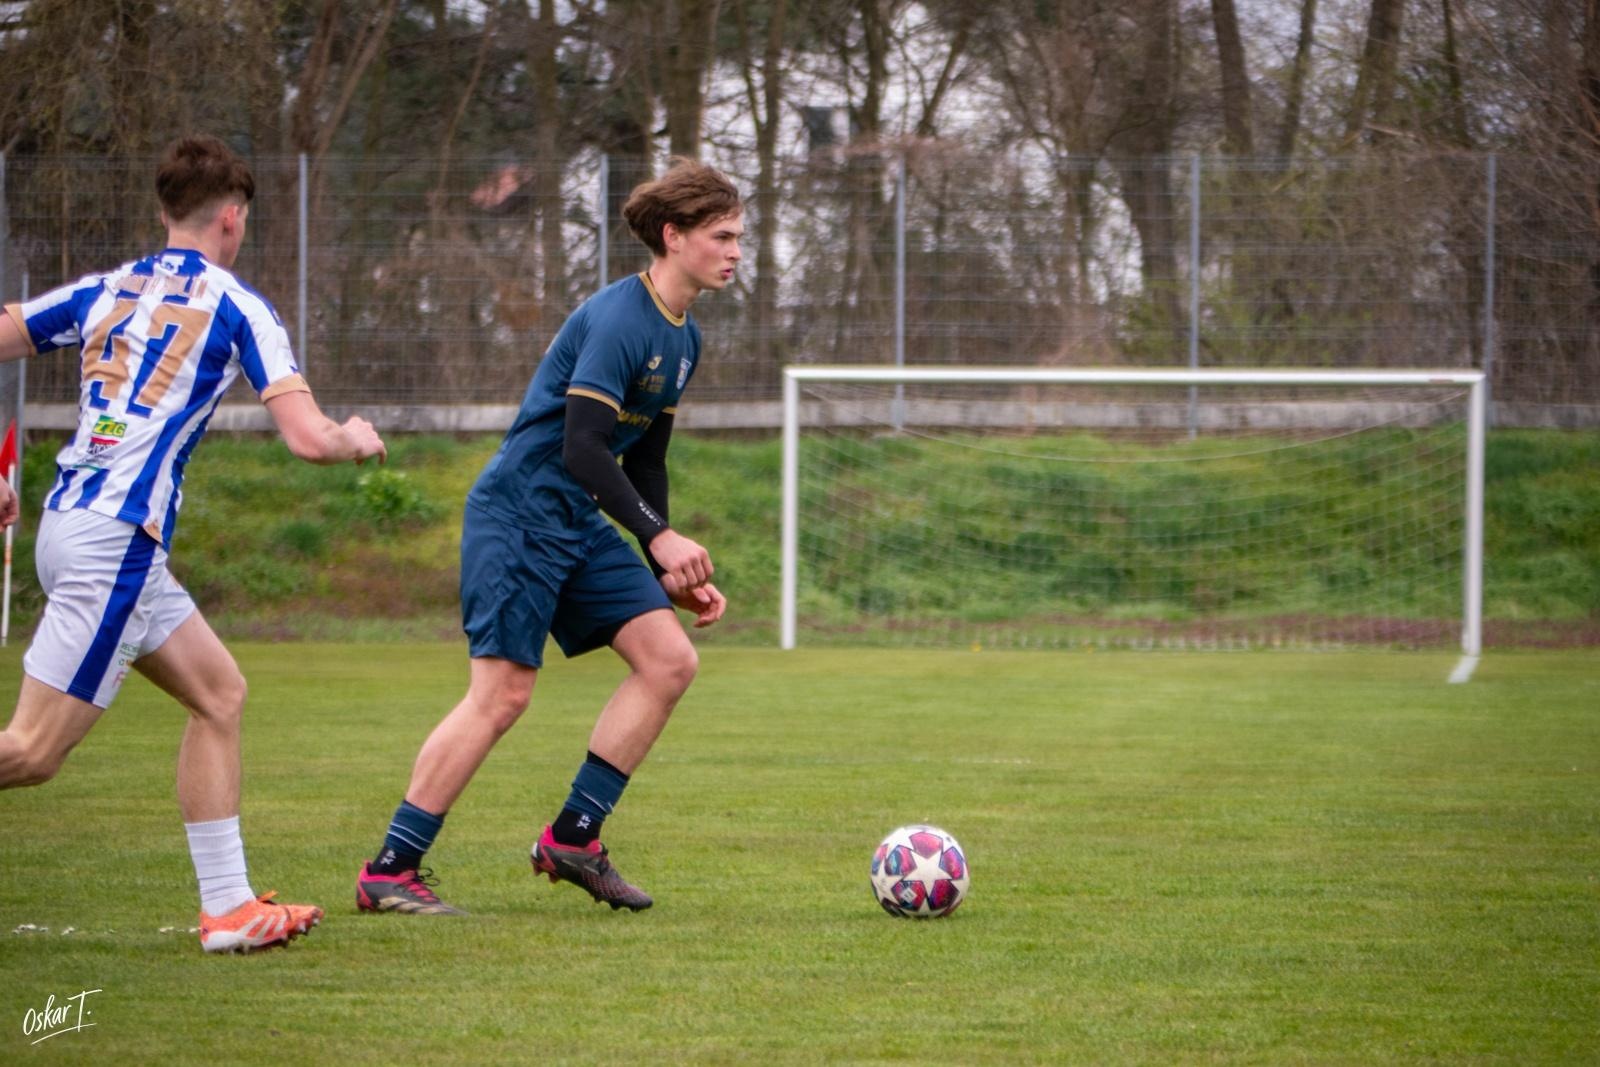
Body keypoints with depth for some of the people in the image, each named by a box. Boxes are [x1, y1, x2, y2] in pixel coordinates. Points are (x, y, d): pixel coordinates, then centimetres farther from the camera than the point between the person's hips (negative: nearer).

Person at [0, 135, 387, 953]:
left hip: (67, 520, 8)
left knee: (219, 693, 16)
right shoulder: (237, 309, -1)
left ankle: (228, 907, 14)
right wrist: (357, 440, 15)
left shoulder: (103, 292, 16)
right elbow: (308, 439, -8)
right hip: (116, 540, -8)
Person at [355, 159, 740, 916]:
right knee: (502, 692, -13)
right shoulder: (619, 318, -18)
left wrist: (674, 571, 14)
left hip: (579, 525, 9)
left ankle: (572, 838, 7)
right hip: (517, 512, -9)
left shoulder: (683, 339, 12)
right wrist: (661, 537, -27)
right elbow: (581, 446, -26)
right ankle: (389, 872, -5)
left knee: (670, 660, 0)